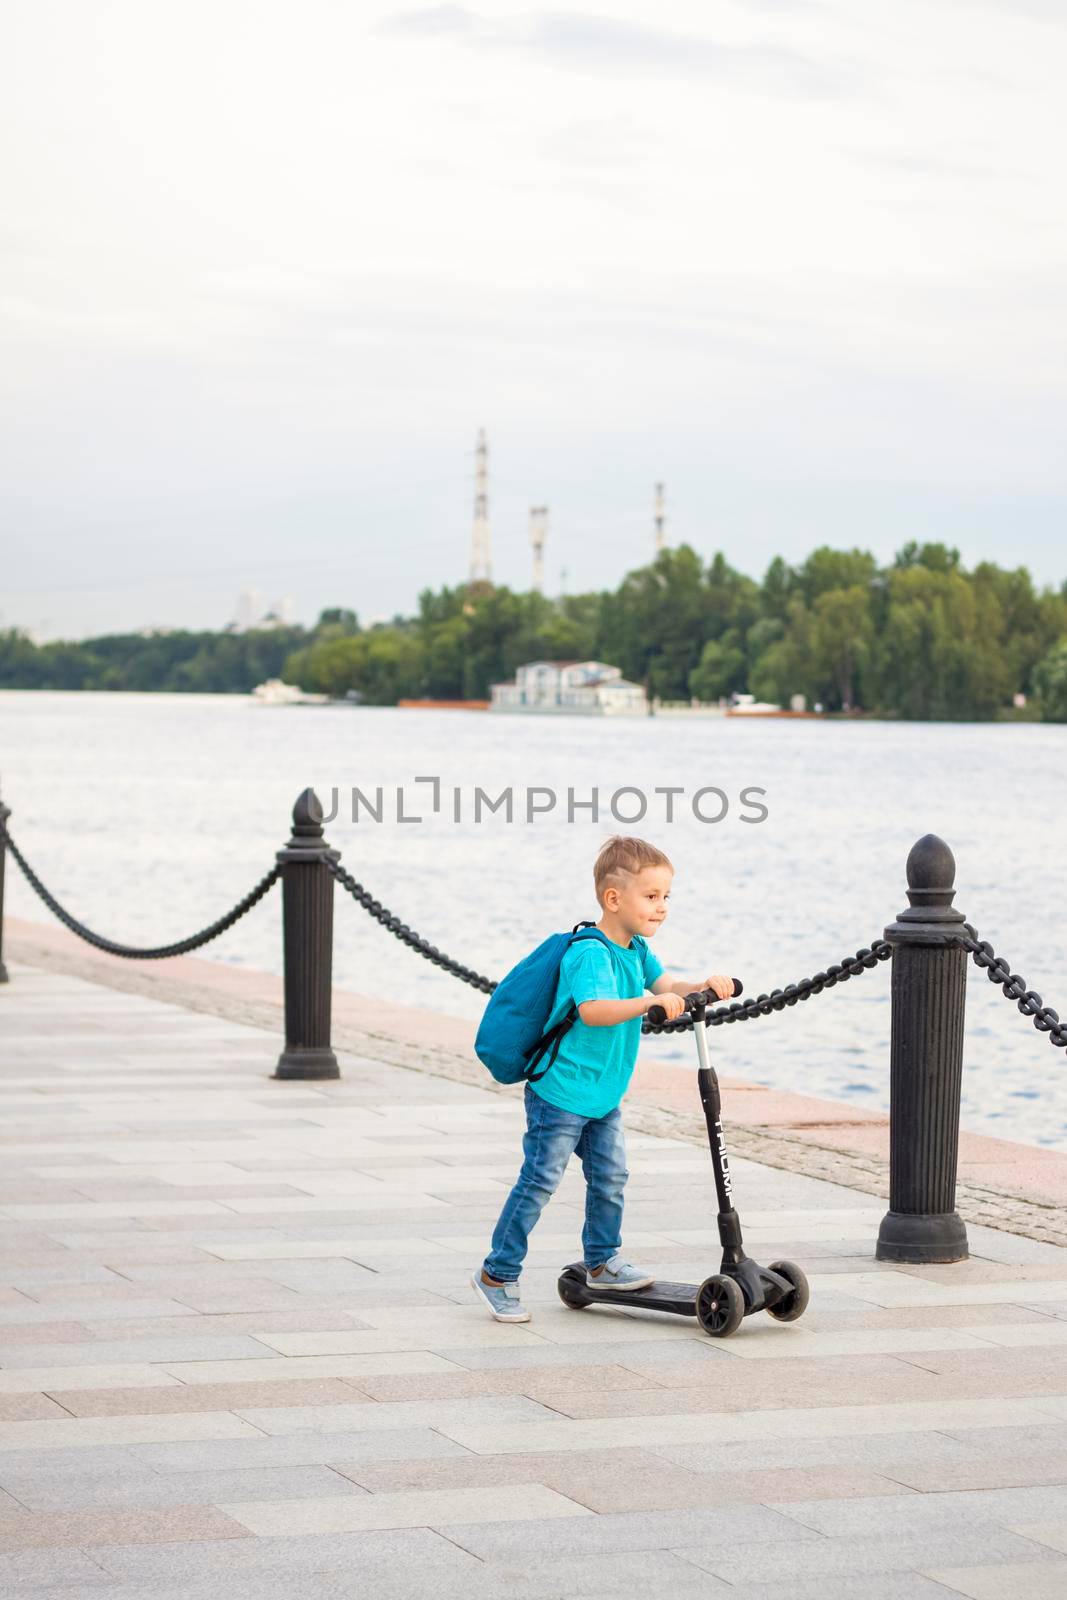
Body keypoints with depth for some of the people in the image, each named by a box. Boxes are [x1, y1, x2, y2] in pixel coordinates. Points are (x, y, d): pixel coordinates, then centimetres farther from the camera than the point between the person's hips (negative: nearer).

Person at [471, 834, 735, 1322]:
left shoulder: (636, 950, 7)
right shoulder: (591, 954, -23)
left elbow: (664, 985, 0)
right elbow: (593, 1009, -38)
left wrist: (703, 986, -19)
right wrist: (651, 1002, -47)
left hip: (604, 1095, 9)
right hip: (560, 1092, -9)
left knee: (610, 1176, 14)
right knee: (539, 1182, -4)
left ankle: (602, 1262, 31)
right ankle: (497, 1273, 5)